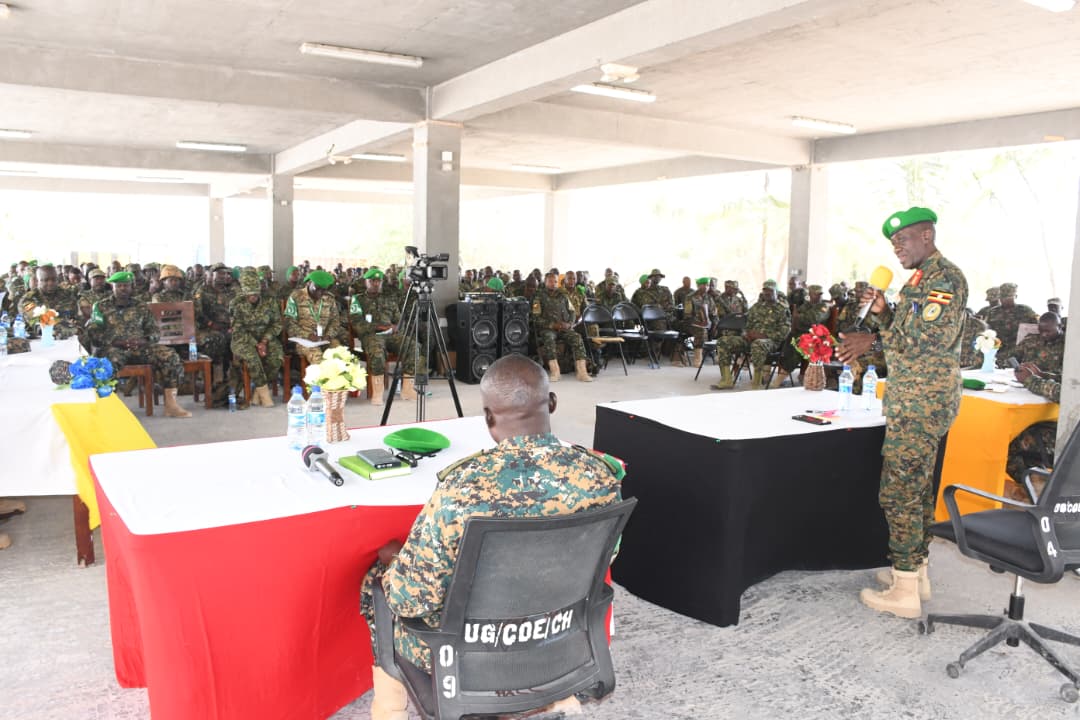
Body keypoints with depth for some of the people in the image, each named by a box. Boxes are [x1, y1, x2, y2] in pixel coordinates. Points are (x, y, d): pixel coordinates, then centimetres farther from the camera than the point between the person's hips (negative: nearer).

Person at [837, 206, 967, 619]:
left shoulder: (945, 278, -13)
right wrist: (882, 314, 1)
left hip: (921, 403, -11)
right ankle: (916, 572, 27)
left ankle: (905, 592, 0)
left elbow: (931, 337, -23)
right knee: (917, 490, 16)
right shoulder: (920, 280, 18)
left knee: (899, 493, -8)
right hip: (916, 401, 11)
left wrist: (875, 338, -17)